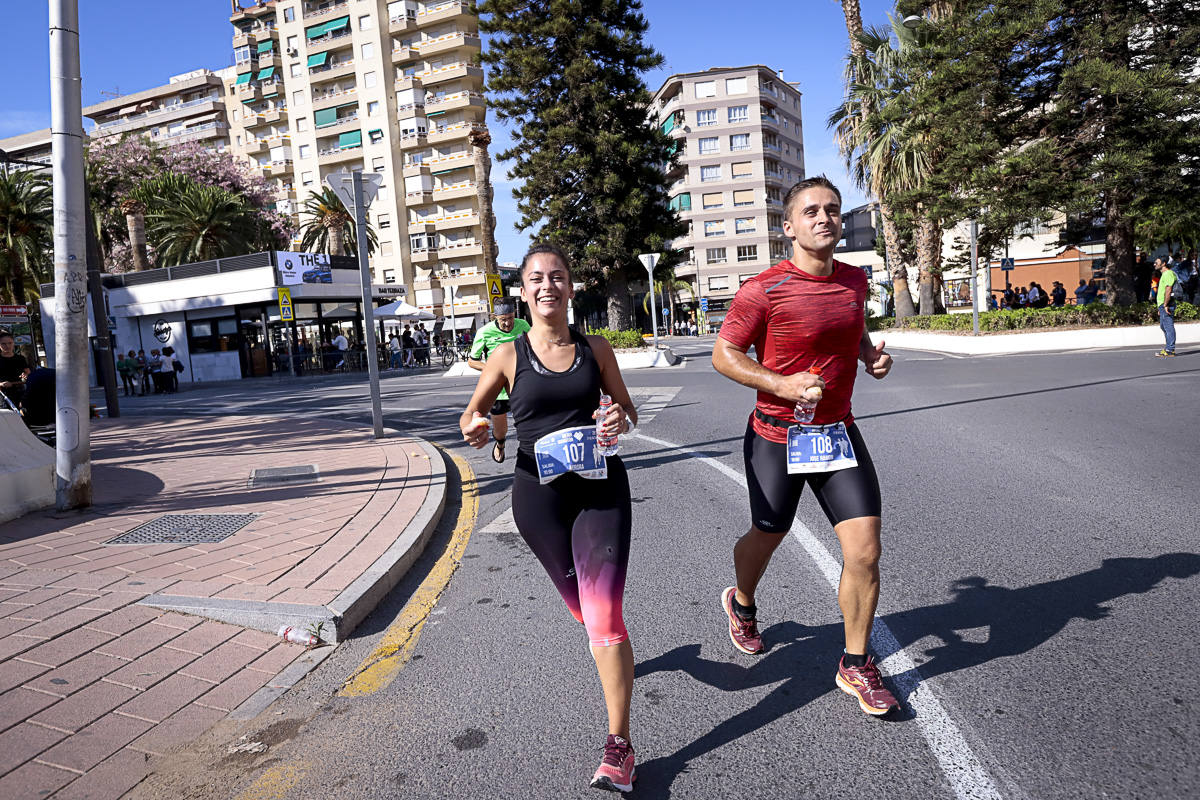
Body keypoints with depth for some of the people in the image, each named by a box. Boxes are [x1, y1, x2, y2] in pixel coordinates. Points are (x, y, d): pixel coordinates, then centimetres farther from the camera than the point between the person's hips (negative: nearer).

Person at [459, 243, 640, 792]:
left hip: (602, 486, -1)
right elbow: (472, 413, 9)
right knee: (581, 606, 18)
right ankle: (611, 652, 55)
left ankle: (618, 746, 1)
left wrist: (621, 421, -12)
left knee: (603, 615, -10)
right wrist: (475, 429, -15)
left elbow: (627, 409, 12)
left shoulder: (595, 350, 2)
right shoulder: (508, 356, -1)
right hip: (539, 494, 1)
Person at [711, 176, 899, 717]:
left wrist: (871, 353, 4)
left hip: (838, 432, 4)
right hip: (777, 437, -4)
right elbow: (724, 354, -9)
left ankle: (855, 666, 18)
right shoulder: (764, 289, -15)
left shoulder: (855, 281, 4)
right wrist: (784, 384, -22)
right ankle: (741, 605, 50)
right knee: (766, 537, 16)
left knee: (864, 552, -3)